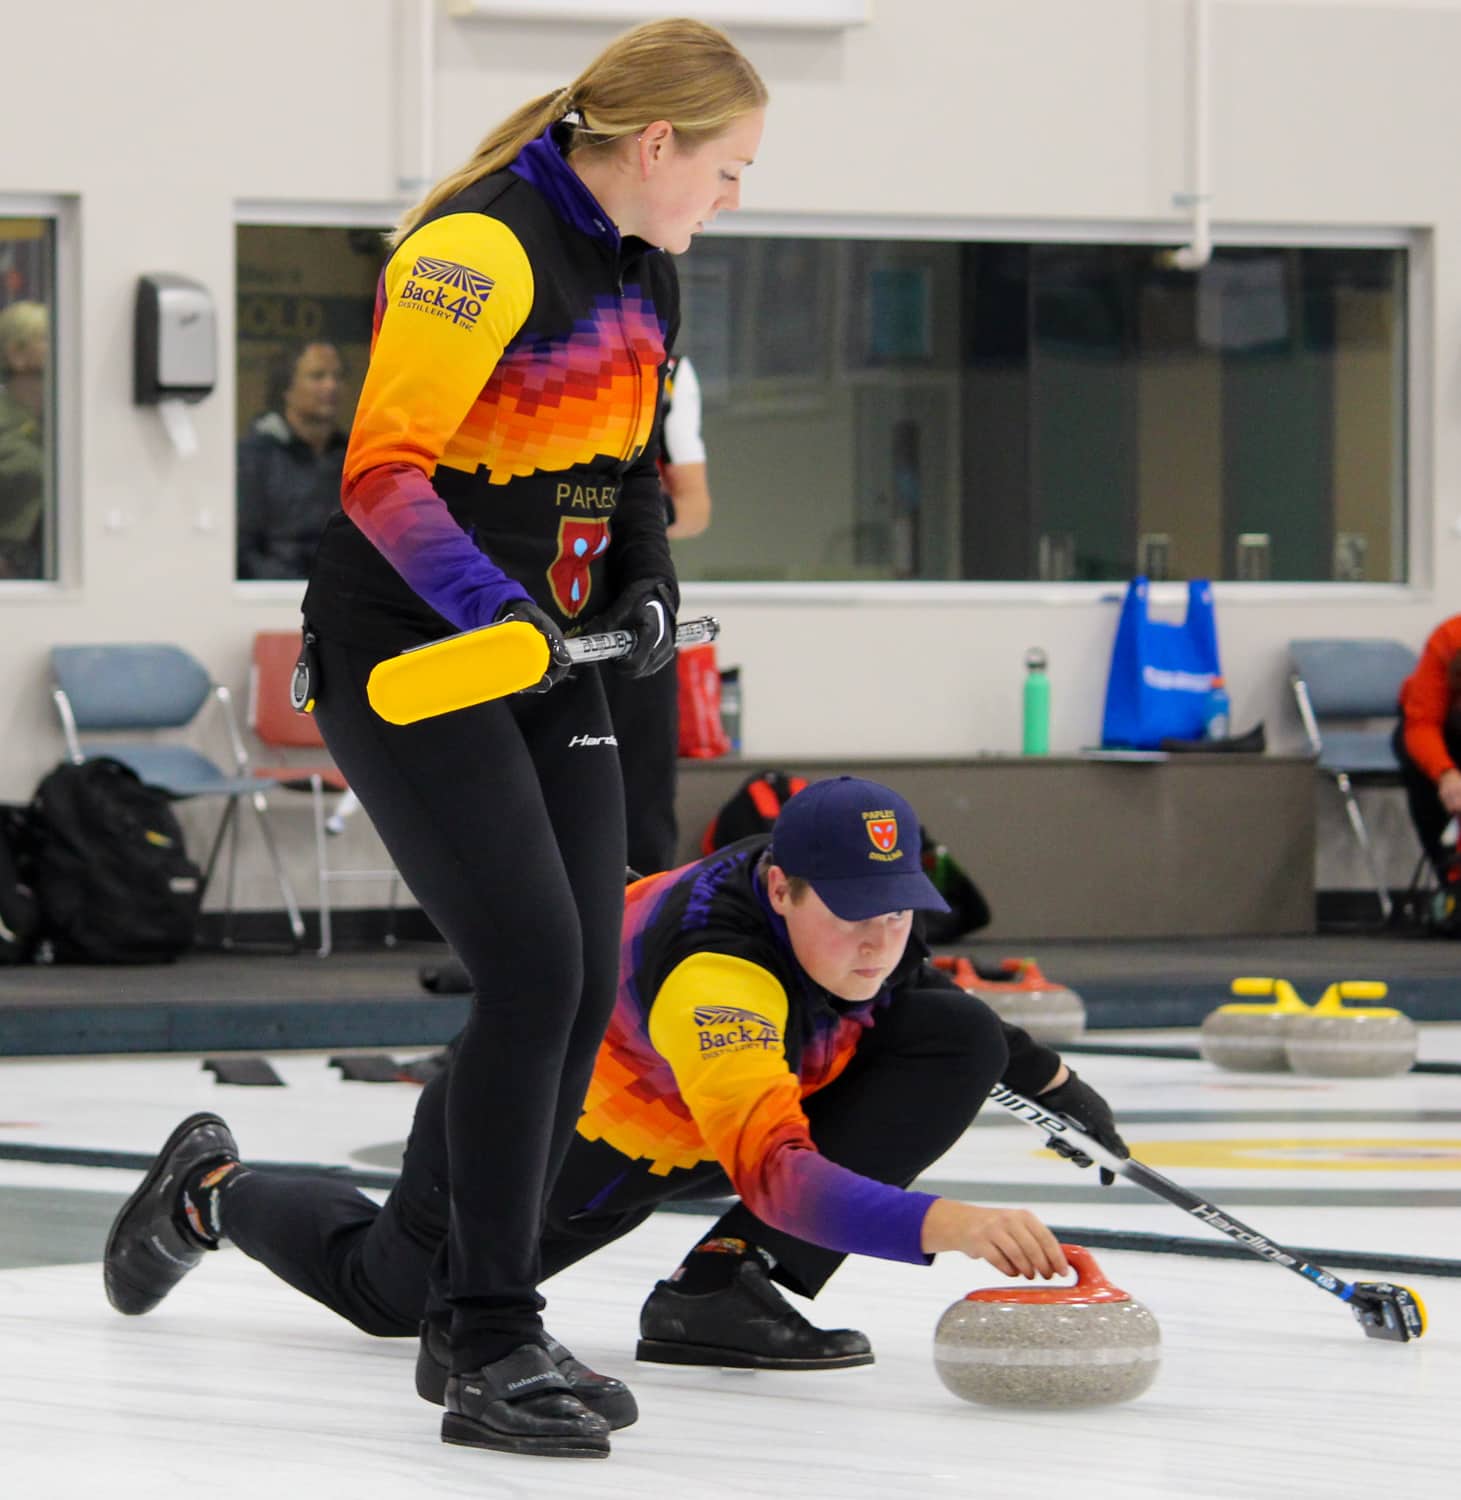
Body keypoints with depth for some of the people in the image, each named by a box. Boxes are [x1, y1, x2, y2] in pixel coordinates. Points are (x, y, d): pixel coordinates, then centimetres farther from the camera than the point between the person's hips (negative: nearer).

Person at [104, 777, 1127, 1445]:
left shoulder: (848, 885, -21)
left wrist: (1042, 1072, -1)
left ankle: (721, 1287, -12)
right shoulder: (712, 971, -45)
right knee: (386, 1288, 22)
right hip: (548, 1127, -6)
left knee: (960, 1043, -18)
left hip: (694, 1125, 6)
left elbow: (905, 988, 7)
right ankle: (208, 1192, 52)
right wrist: (940, 1222, -73)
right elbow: (773, 1169, -59)